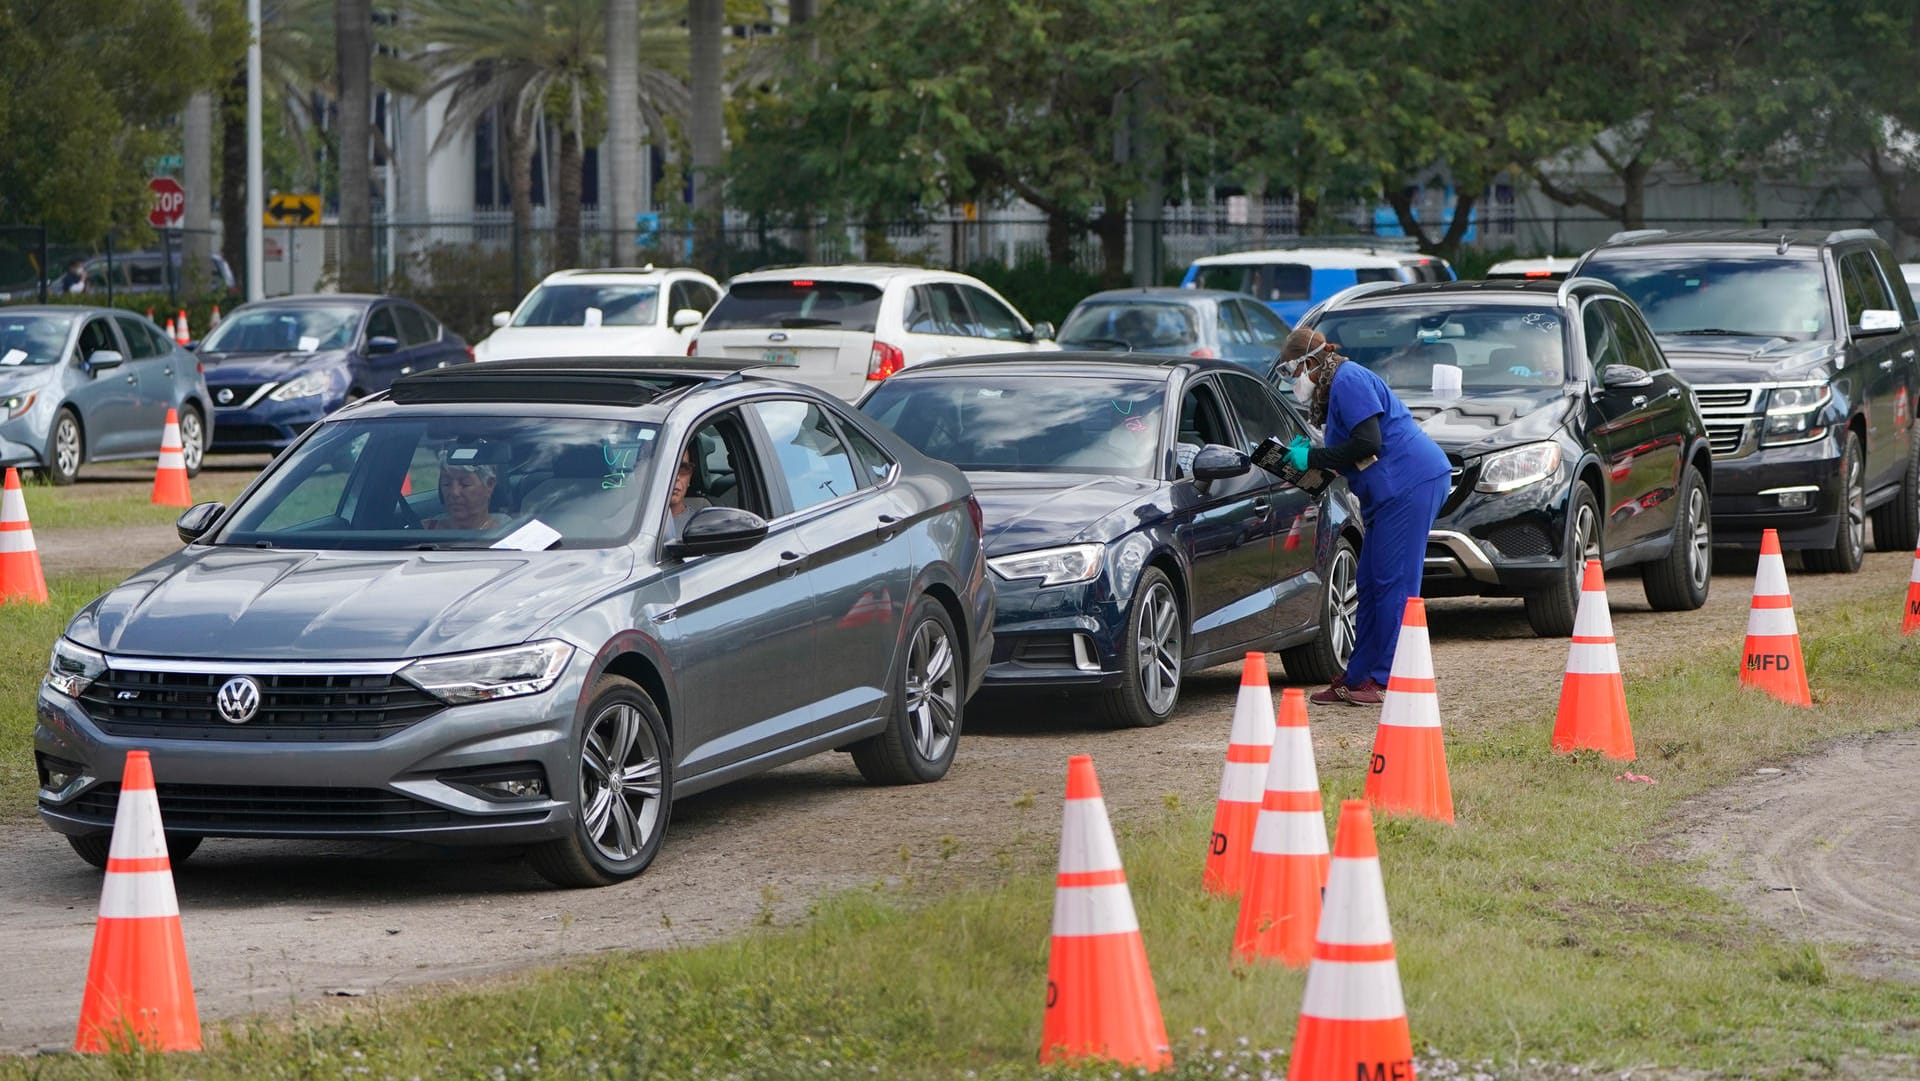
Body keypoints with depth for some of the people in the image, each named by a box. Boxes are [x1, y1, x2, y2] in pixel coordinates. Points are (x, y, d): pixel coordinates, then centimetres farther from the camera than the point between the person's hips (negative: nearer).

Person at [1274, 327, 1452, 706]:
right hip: (1396, 489, 11)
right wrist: (1304, 454, 12)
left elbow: (1367, 442, -19)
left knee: (1393, 583, -10)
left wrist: (1312, 458, -11)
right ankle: (1358, 678, 16)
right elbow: (1352, 452, 23)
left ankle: (1389, 681, -10)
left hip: (1411, 485, -11)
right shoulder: (1337, 386, 23)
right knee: (1371, 585, 12)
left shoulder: (1348, 381, -10)